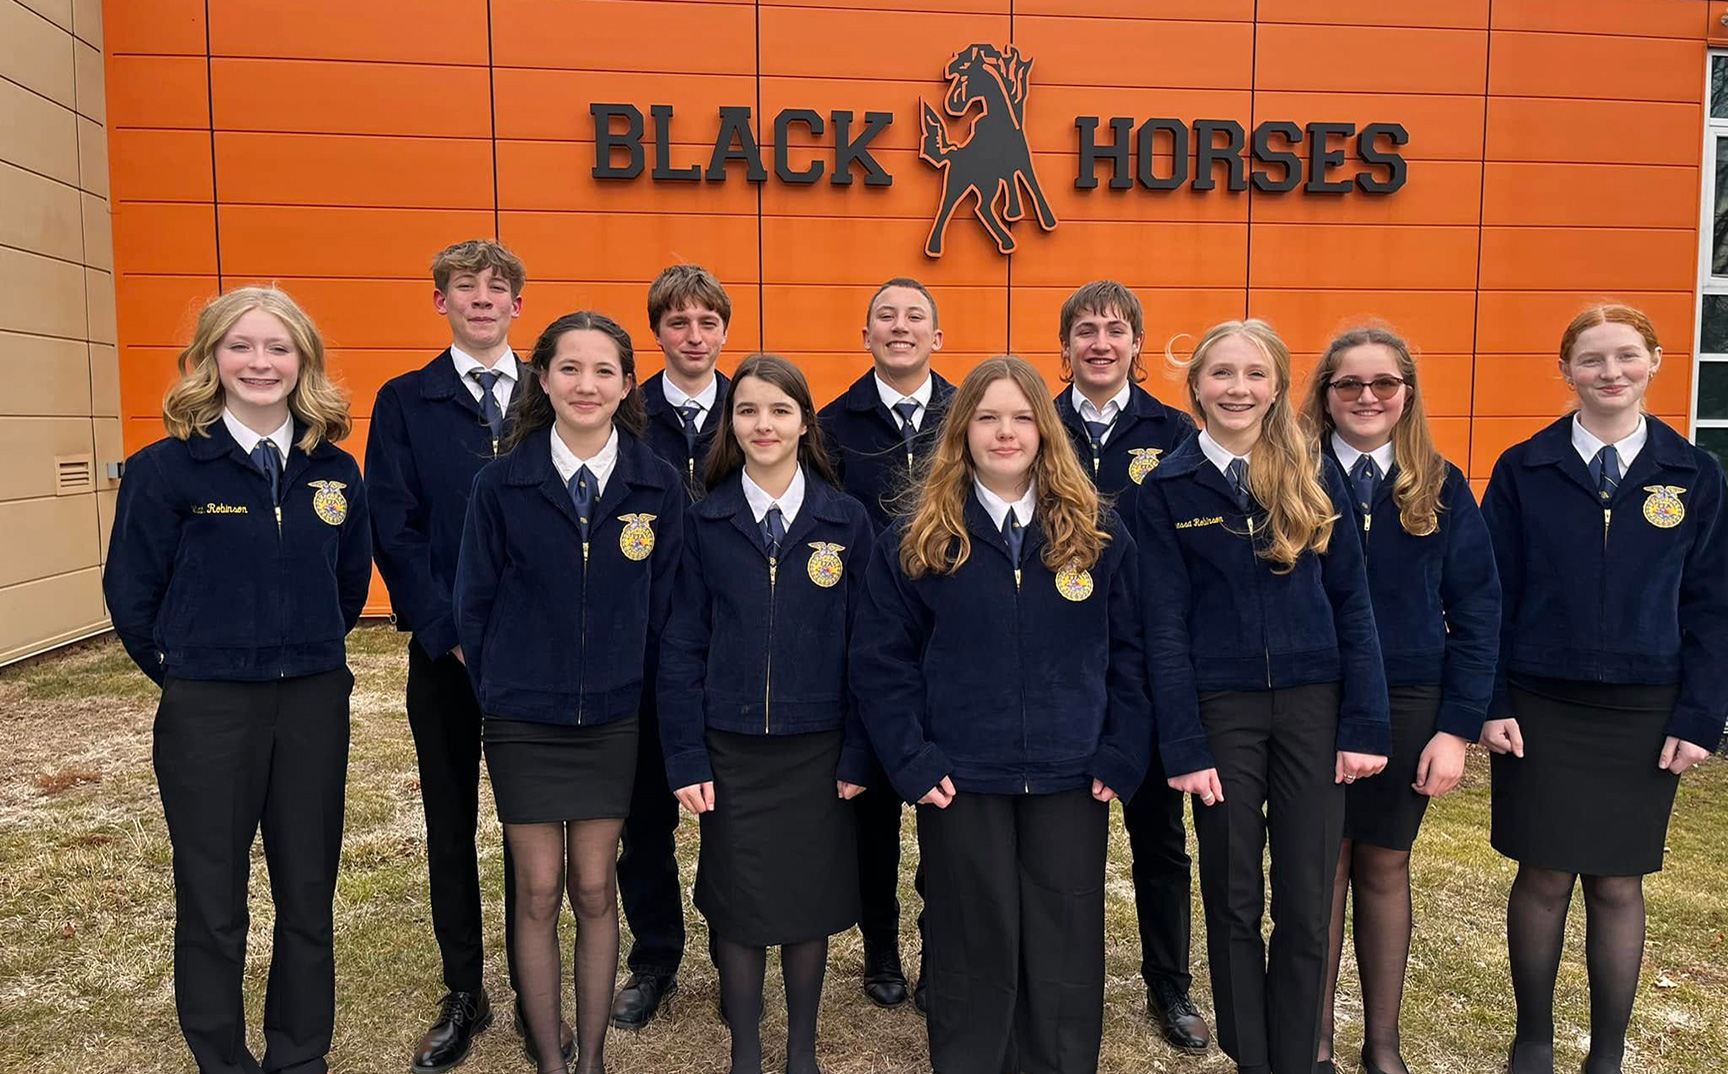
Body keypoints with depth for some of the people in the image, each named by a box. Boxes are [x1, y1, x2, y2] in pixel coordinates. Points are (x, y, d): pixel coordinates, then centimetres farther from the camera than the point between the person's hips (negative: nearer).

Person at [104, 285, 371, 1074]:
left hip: (315, 705, 3)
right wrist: (182, 672, 4)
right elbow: (130, 592, -1)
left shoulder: (334, 470, 2)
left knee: (309, 893, 13)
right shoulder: (167, 468, -7)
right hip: (208, 711, -3)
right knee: (212, 902, 10)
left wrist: (316, 656, 12)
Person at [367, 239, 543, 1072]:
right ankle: (464, 993, 25)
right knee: (451, 821, 10)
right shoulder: (404, 402, 3)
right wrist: (450, 630, -11)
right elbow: (393, 531, -3)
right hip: (443, 649, 0)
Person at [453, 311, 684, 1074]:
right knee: (538, 893, 8)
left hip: (616, 719, 1)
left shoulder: (660, 486, -5)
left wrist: (640, 687, 3)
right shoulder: (501, 483, -8)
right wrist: (497, 690, 2)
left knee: (595, 890, 10)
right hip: (523, 720, 0)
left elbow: (666, 605, 2)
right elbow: (473, 602, 0)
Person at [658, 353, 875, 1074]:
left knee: (811, 902, 11)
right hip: (729, 749, 0)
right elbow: (681, 649, -2)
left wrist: (857, 755, -4)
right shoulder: (704, 523, -2)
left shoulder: (847, 522, -3)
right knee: (736, 904, 9)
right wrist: (686, 758, -6)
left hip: (816, 748, 0)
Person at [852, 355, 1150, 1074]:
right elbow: (881, 661, -2)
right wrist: (913, 764, -9)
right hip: (960, 781, -1)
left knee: (1065, 957, 11)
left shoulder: (1098, 533, 3)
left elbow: (1129, 654, 4)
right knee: (972, 957, 10)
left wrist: (1122, 758, -3)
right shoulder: (917, 540, -1)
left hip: (1072, 781, 1)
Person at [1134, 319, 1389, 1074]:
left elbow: (1352, 603, 2)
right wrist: (1182, 745, -10)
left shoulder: (1316, 475, 3)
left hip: (1313, 702, 2)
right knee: (1233, 900, 10)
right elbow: (1165, 625, -6)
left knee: (1306, 904, 7)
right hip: (1221, 708, -1)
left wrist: (1365, 723, -5)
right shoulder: (1167, 488, -2)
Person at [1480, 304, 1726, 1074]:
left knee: (1617, 885, 8)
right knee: (1544, 876, 6)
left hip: (1643, 714, 1)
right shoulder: (1523, 470, -2)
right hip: (1540, 708, -1)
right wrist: (1491, 703, -7)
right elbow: (1492, 594, -1)